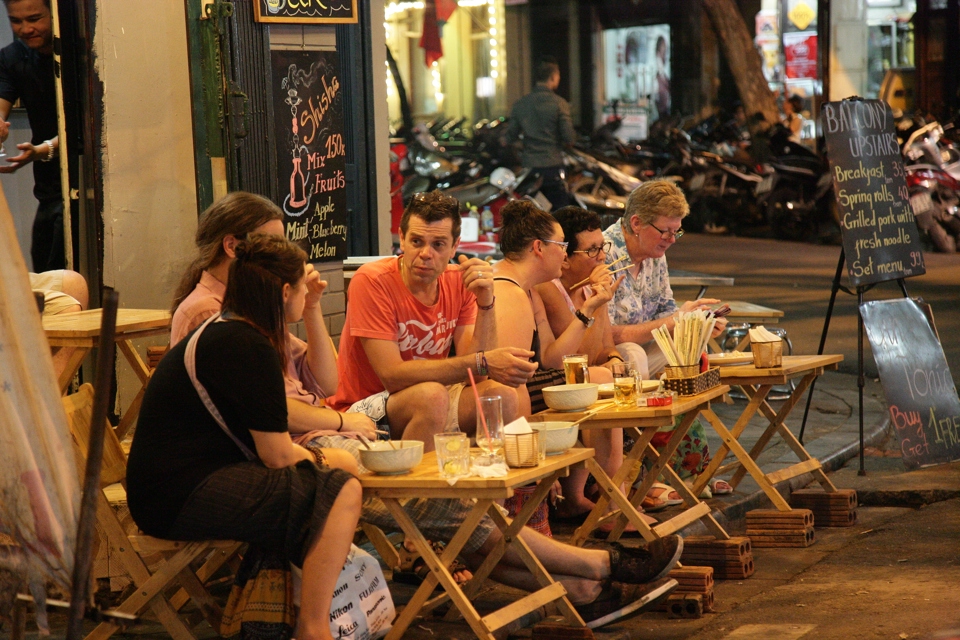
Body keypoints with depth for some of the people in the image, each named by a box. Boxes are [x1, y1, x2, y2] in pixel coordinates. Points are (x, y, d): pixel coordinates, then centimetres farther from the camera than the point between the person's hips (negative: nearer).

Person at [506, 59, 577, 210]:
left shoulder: (520, 104, 5)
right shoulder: (559, 103, -8)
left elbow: (510, 136, 8)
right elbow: (569, 138, -12)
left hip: (529, 167, 4)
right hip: (552, 166, -4)